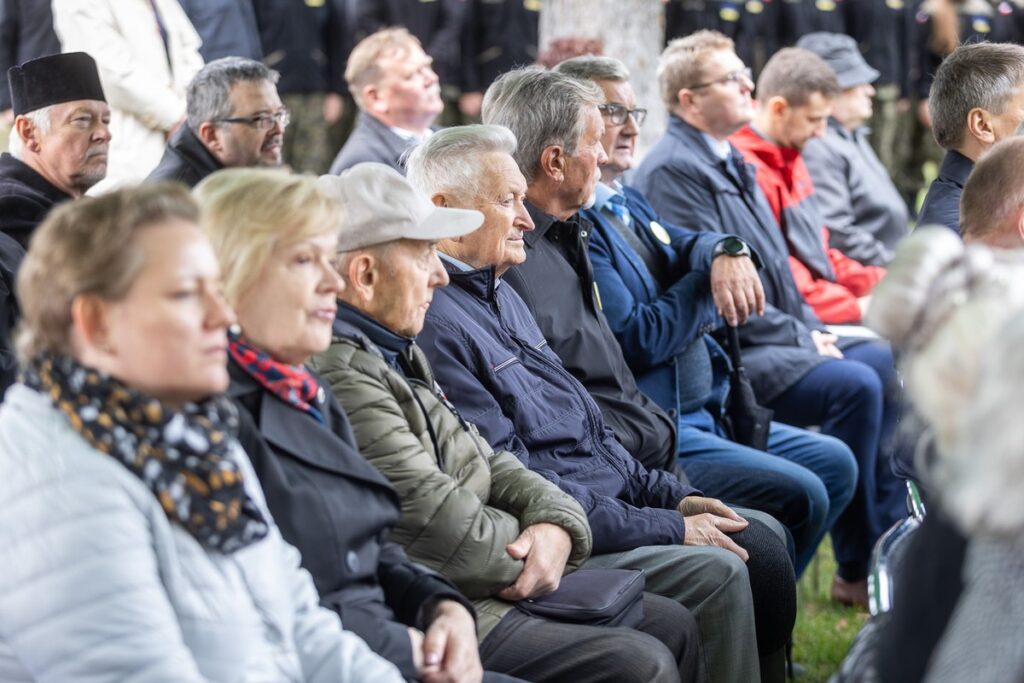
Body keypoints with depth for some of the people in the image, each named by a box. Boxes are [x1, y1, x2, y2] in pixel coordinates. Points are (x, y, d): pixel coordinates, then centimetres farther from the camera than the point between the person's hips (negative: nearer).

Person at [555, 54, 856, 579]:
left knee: (835, 463, 10)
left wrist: (725, 254, -20)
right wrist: (707, 282, -7)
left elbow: (692, 244, 5)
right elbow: (638, 340, -21)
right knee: (800, 495, -17)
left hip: (704, 413, 11)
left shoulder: (629, 203, 17)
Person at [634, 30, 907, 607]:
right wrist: (800, 339, -13)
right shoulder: (672, 170, -13)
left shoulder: (733, 164, 19)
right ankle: (859, 570, -15)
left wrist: (814, 329, 8)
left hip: (782, 343, 11)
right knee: (855, 385, -25)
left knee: (891, 364, 4)